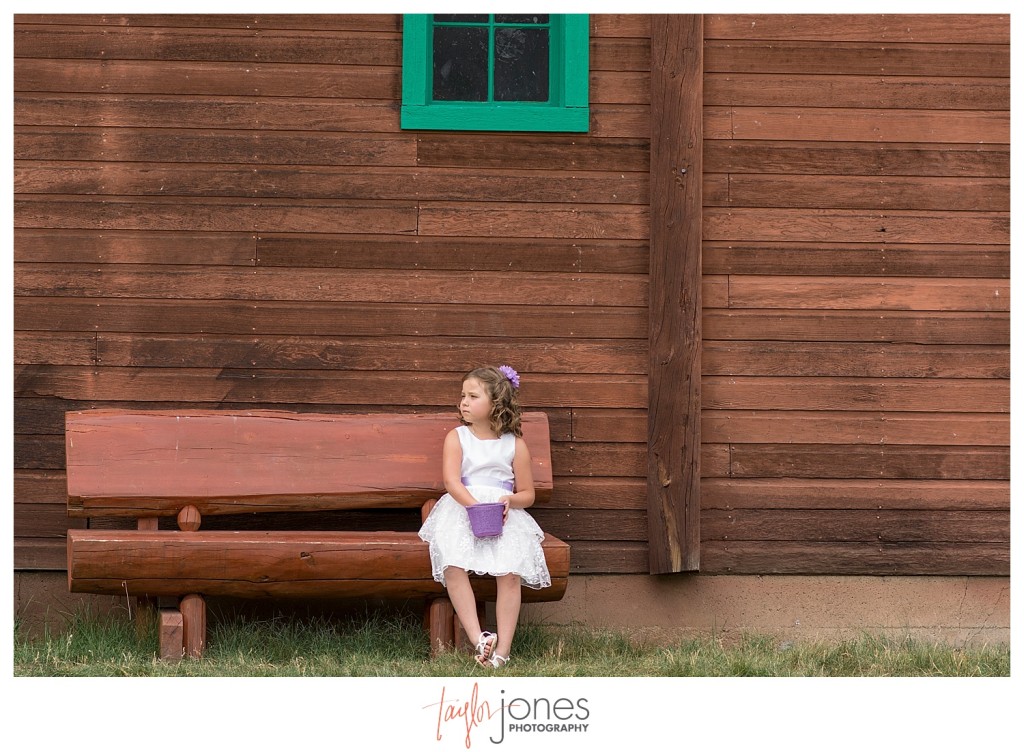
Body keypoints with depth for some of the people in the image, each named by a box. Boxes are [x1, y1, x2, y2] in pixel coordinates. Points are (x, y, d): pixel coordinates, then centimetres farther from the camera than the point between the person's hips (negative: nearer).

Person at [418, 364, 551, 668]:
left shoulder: (515, 445, 11)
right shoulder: (456, 438, 9)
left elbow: (527, 493, 14)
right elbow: (451, 481, -6)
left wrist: (509, 501, -10)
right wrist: (475, 506, -23)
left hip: (505, 516, 0)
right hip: (461, 510, 0)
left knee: (510, 574, -25)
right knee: (454, 567, -29)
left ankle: (502, 649, -24)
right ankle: (478, 638, -31)